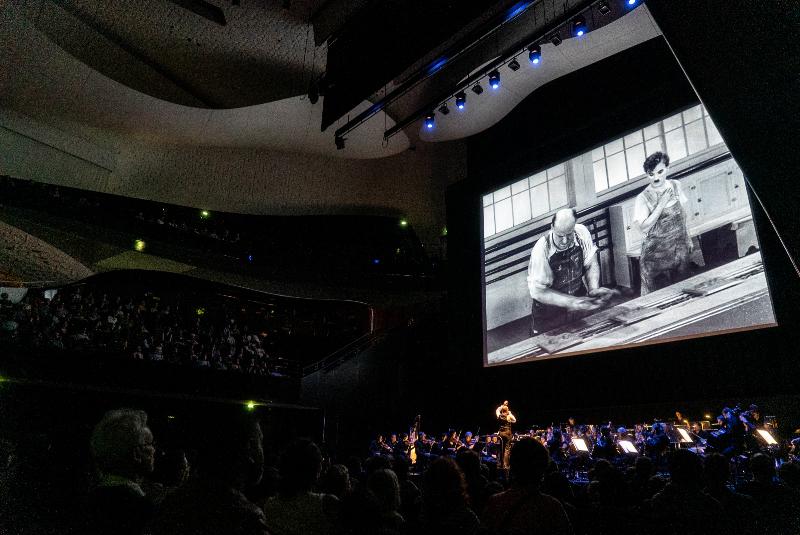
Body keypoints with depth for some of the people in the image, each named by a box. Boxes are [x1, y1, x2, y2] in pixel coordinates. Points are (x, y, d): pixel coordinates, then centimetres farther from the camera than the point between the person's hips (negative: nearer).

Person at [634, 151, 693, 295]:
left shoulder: (675, 186, 1)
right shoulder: (643, 197, -13)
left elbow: (682, 212, 13)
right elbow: (643, 227, -21)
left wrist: (687, 237, 18)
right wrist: (662, 204, -23)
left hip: (679, 248, 4)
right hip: (656, 252, -4)